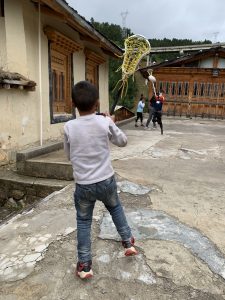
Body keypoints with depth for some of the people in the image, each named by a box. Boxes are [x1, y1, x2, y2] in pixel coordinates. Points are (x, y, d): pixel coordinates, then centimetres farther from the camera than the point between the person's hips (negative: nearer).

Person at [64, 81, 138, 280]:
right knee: (116, 208, 28)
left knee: (83, 222, 17)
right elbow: (123, 141, 6)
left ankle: (84, 264, 23)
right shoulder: (105, 123, -12)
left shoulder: (69, 127, -10)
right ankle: (128, 242, 39)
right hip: (106, 181, 1)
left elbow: (69, 155, 5)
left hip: (83, 185, 0)